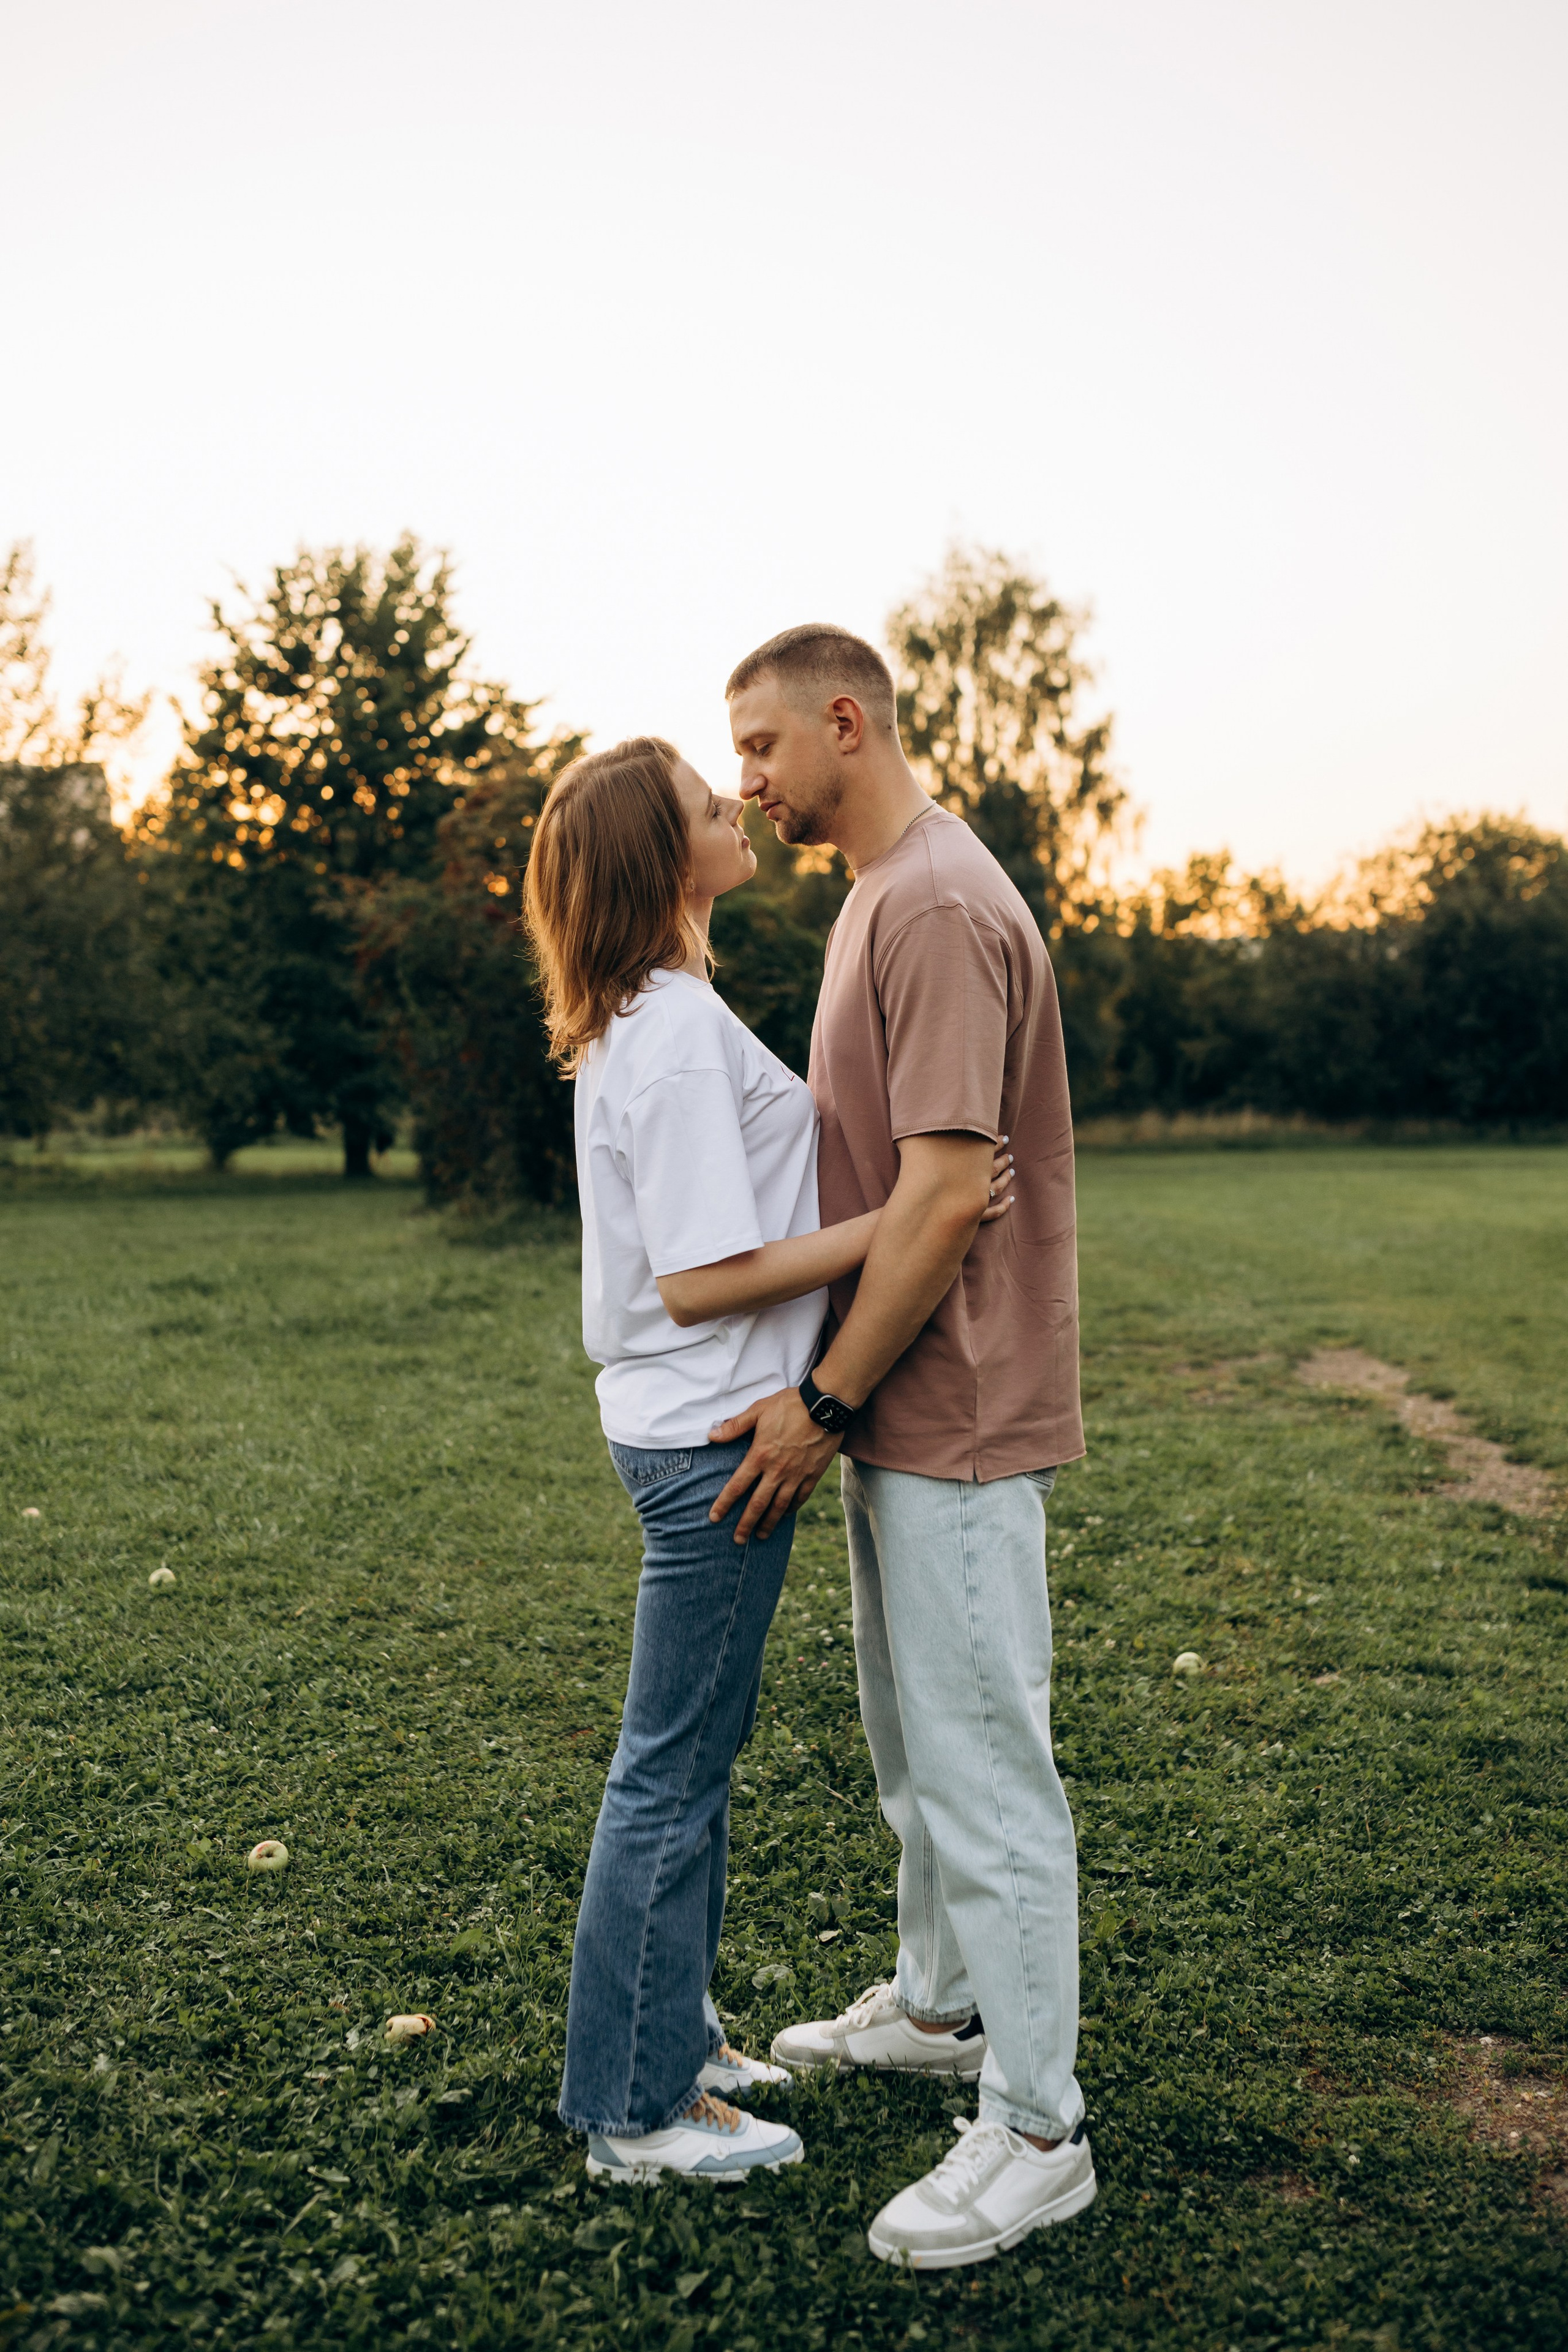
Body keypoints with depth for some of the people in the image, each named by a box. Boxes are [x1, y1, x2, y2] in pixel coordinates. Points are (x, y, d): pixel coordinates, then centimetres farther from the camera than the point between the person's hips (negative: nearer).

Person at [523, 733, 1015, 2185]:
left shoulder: (645, 1019, 11)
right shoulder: (676, 1041, -21)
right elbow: (703, 1280, -23)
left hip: (684, 1426, 10)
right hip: (710, 1437, -10)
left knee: (692, 1755, 20)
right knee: (672, 1769, 3)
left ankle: (671, 2035, 36)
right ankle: (636, 2109, 19)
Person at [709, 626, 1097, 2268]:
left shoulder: (941, 905, -18)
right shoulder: (878, 898, 15)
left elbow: (947, 1193, -24)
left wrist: (827, 1401, -20)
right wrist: (832, 1395, 17)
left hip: (956, 1414, -10)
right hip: (898, 1410, 10)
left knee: (983, 1765, -1)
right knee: (912, 1744, 22)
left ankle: (1035, 2131, 13)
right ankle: (941, 2005, 40)